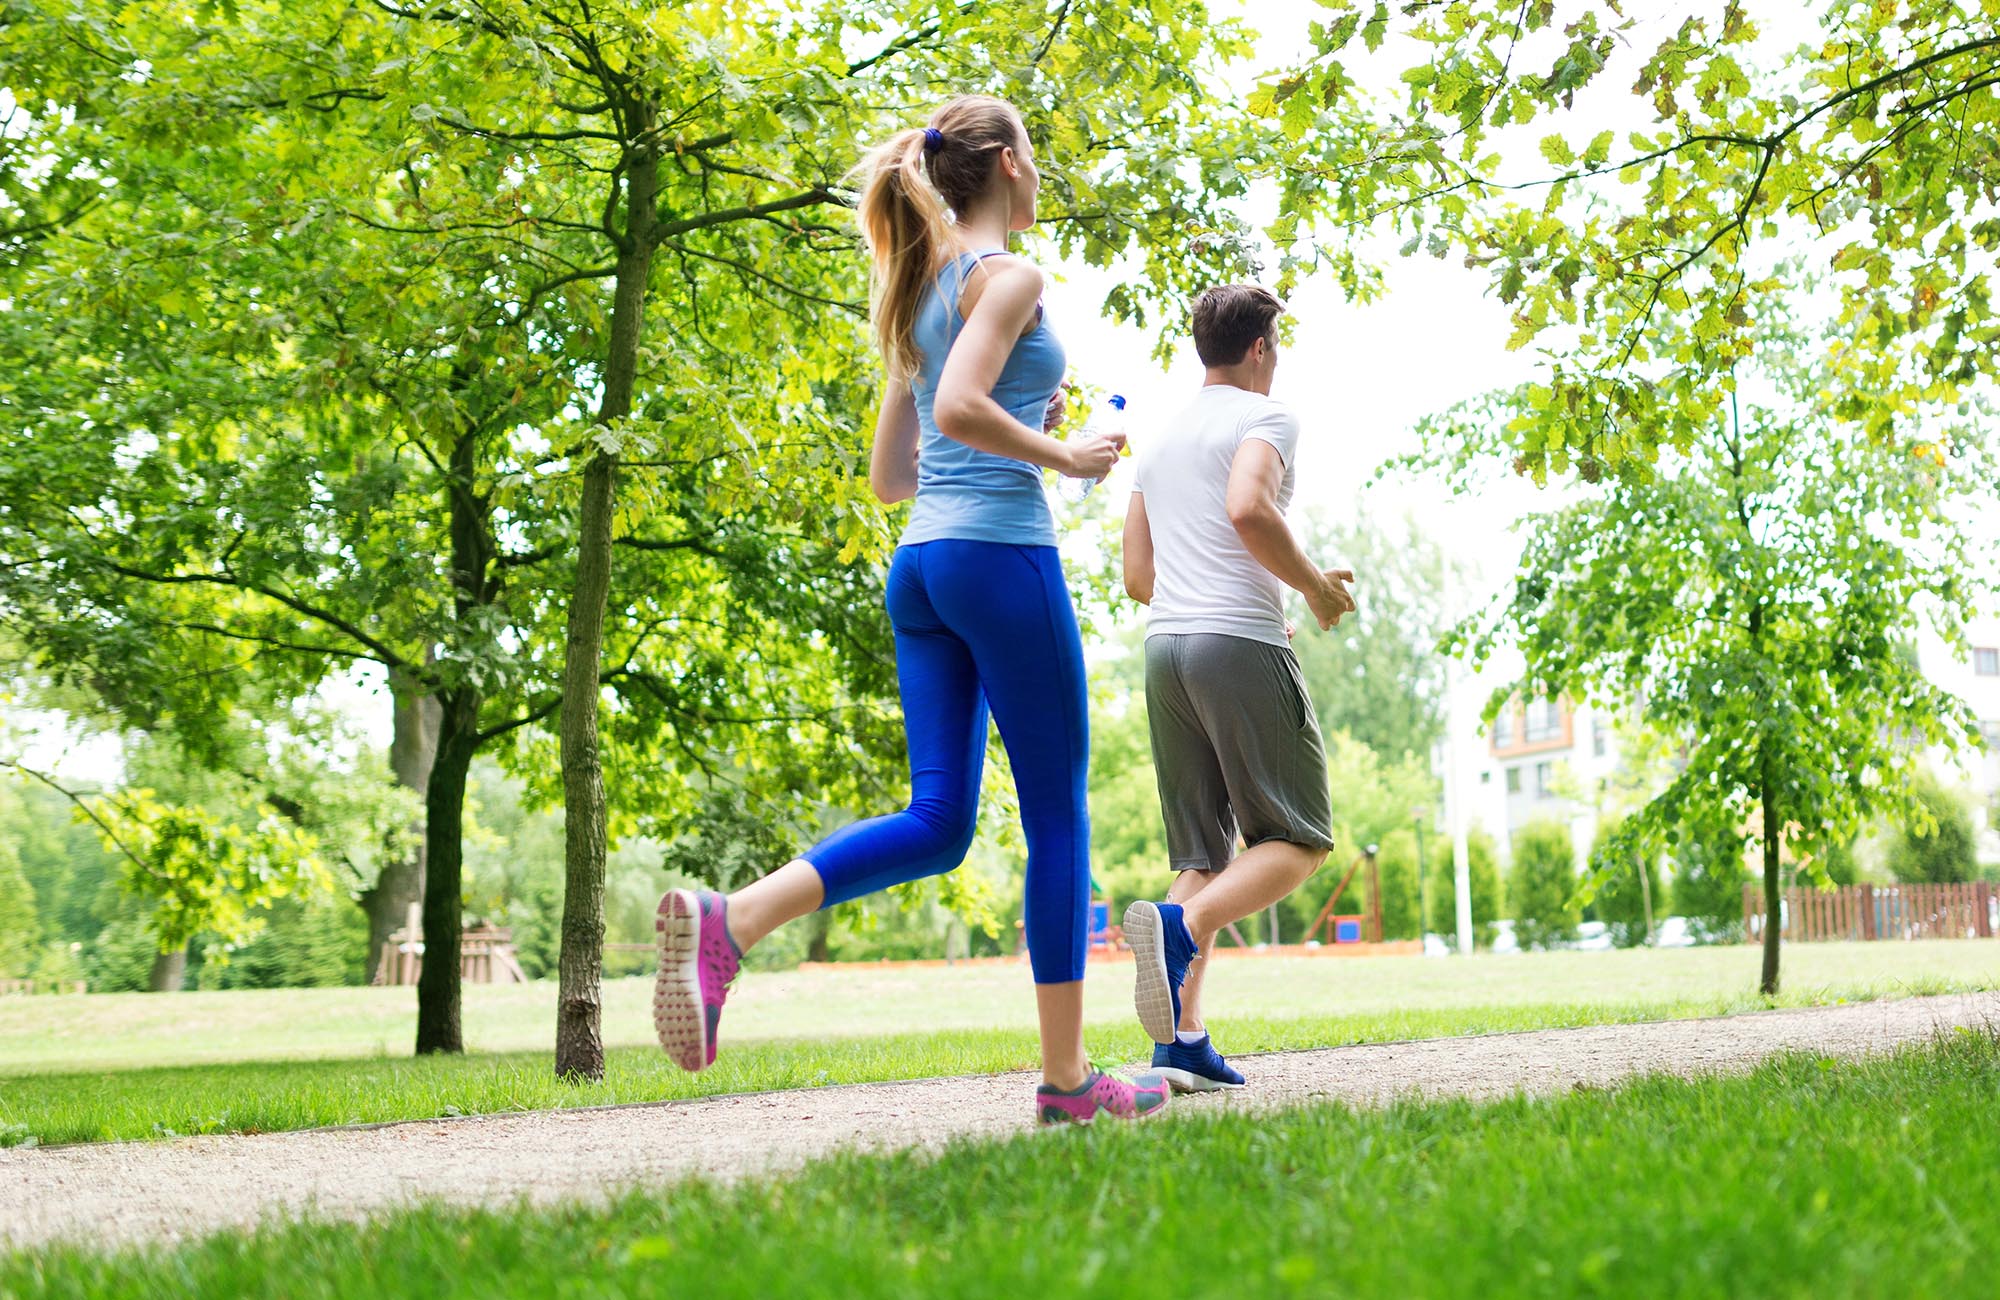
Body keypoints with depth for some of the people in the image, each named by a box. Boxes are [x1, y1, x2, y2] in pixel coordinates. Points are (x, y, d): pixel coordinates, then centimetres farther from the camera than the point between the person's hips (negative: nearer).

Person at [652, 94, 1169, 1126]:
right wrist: (1062, 455, -9)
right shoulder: (1008, 276, -4)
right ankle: (1067, 1078, 5)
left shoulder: (922, 295, 21)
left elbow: (887, 477, 22)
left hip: (920, 565, 8)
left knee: (936, 822, 2)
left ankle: (725, 921, -19)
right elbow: (959, 406, -22)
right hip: (1002, 552, -8)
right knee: (1058, 818, 1)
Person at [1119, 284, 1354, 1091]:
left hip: (1164, 643, 7)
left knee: (1204, 855, 7)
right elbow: (1249, 510, -19)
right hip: (1240, 639, -7)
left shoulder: (1160, 441, 23)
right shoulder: (1265, 417, 1)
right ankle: (1179, 928, -28)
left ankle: (1180, 1041, -6)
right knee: (1297, 840, -1)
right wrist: (1316, 587, -6)